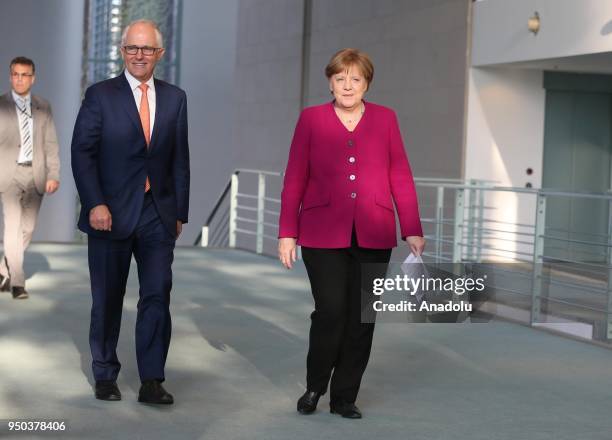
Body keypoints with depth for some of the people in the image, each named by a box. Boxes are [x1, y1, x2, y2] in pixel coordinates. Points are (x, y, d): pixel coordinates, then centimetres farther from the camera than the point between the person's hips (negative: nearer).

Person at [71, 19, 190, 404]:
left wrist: (180, 211, 6)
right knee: (108, 300, 8)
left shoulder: (175, 98, 8)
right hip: (111, 213, -2)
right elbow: (82, 153, -5)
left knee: (158, 296, -5)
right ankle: (106, 377, 21)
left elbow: (180, 159, 10)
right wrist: (95, 204, -15)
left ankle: (152, 381, -1)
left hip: (158, 214, 2)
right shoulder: (100, 95, -1)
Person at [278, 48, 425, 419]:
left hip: (373, 237, 2)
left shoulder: (385, 119, 9)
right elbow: (294, 180, 5)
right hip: (323, 234, -2)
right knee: (330, 311, -10)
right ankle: (314, 388, 13)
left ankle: (345, 398, 15)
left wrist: (413, 231, 1)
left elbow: (401, 178, 6)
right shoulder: (311, 119, 6)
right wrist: (287, 233, 1)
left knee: (361, 317, 2)